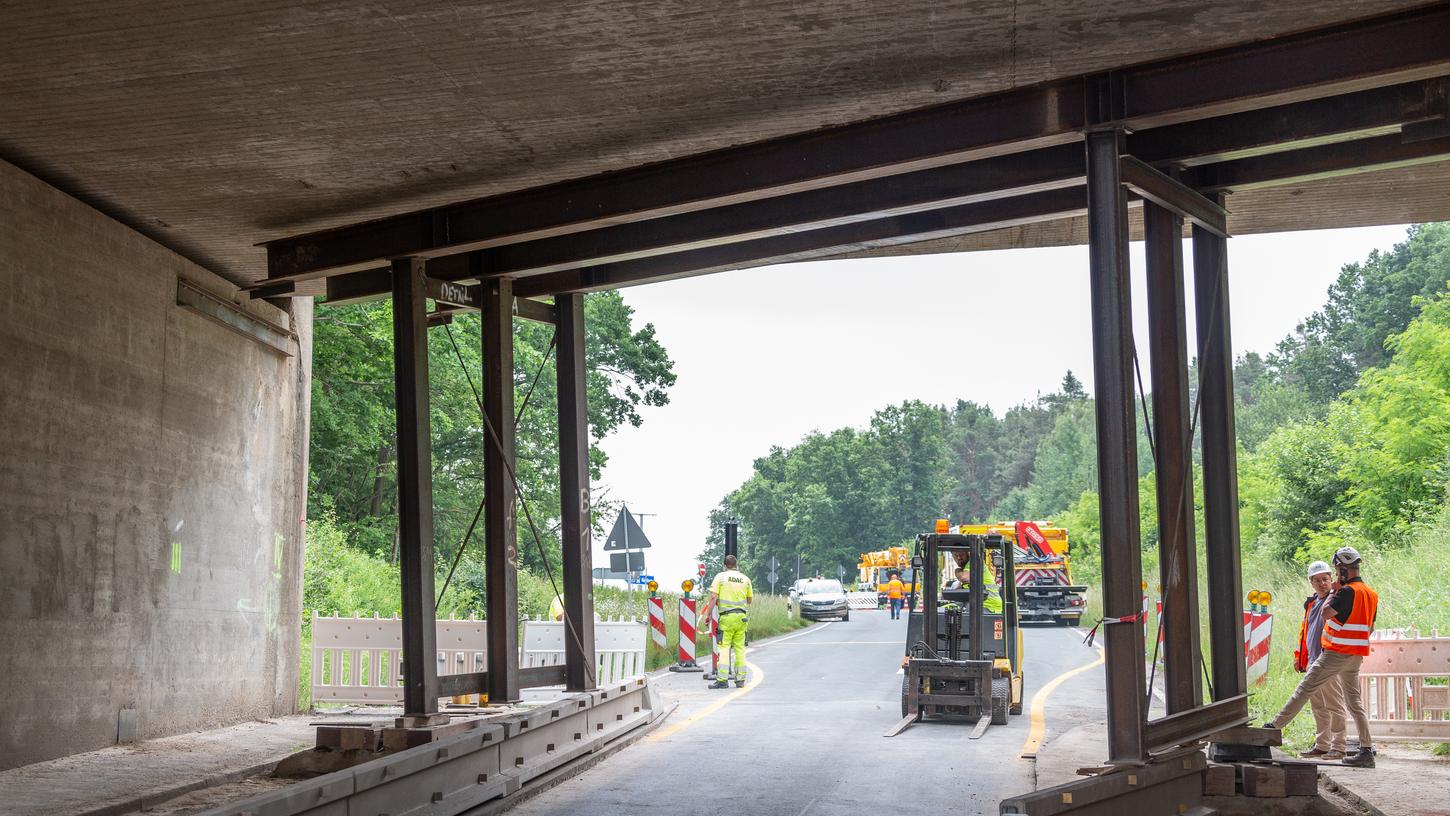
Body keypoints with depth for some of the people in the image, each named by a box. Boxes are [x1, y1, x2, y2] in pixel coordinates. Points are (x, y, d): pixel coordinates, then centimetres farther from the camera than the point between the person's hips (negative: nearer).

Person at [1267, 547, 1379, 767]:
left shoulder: (1348, 591, -18)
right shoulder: (1371, 594, 10)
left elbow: (1326, 612, -20)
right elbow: (1370, 628, 18)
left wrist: (1334, 592, -7)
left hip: (1336, 654, -8)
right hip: (1356, 657, 8)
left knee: (1304, 689, -5)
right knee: (1354, 702, 10)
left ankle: (1275, 725, -3)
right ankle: (1366, 750, 7)